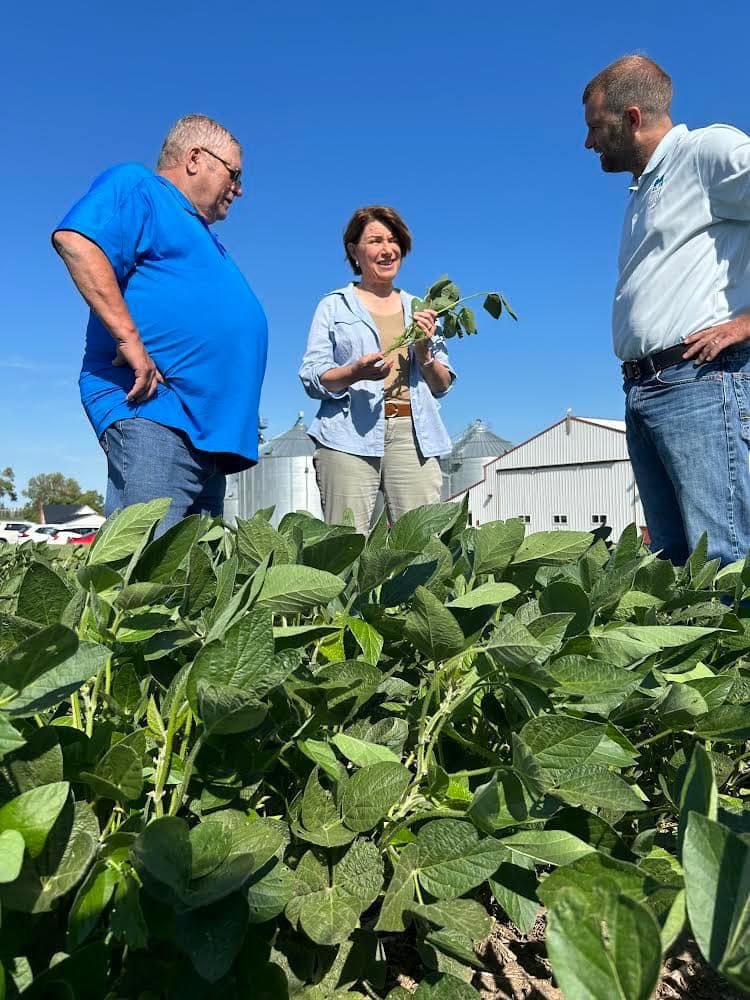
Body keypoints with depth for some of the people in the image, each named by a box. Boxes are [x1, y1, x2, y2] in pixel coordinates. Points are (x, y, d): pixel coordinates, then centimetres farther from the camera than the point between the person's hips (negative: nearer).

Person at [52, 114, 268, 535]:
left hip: (209, 422, 9)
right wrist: (129, 338, -20)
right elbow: (75, 241, -14)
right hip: (153, 408, -9)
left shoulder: (202, 236, 33)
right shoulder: (137, 184, 6)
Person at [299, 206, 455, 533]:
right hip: (351, 434, -2)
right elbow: (312, 379, 4)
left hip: (414, 434, 3)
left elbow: (443, 386, 19)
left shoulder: (420, 309, 23)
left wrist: (424, 351, -1)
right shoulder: (335, 306, 14)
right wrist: (357, 371, -15)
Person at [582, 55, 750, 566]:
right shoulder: (644, 191, 27)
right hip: (641, 391, 9)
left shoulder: (708, 150, 2)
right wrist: (637, 387, 15)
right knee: (672, 560, 7)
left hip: (699, 380, -8)